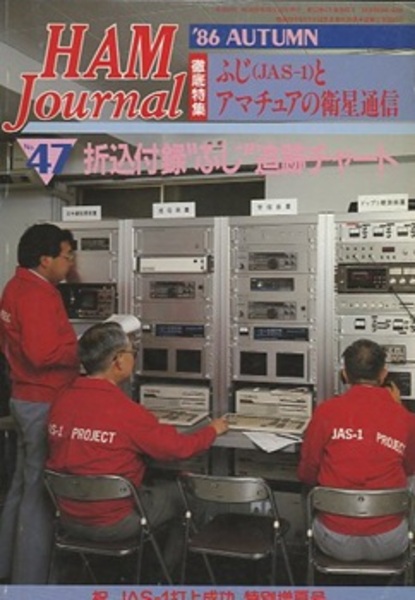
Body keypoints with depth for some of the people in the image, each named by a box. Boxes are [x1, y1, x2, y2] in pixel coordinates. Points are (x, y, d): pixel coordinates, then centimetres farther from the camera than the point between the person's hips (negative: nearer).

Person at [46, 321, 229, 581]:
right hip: (113, 522, -7)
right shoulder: (125, 411, -24)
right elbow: (180, 448, -13)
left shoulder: (61, 402, -6)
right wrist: (213, 430, 7)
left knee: (156, 484, 28)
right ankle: (166, 572, 32)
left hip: (70, 516, 7)